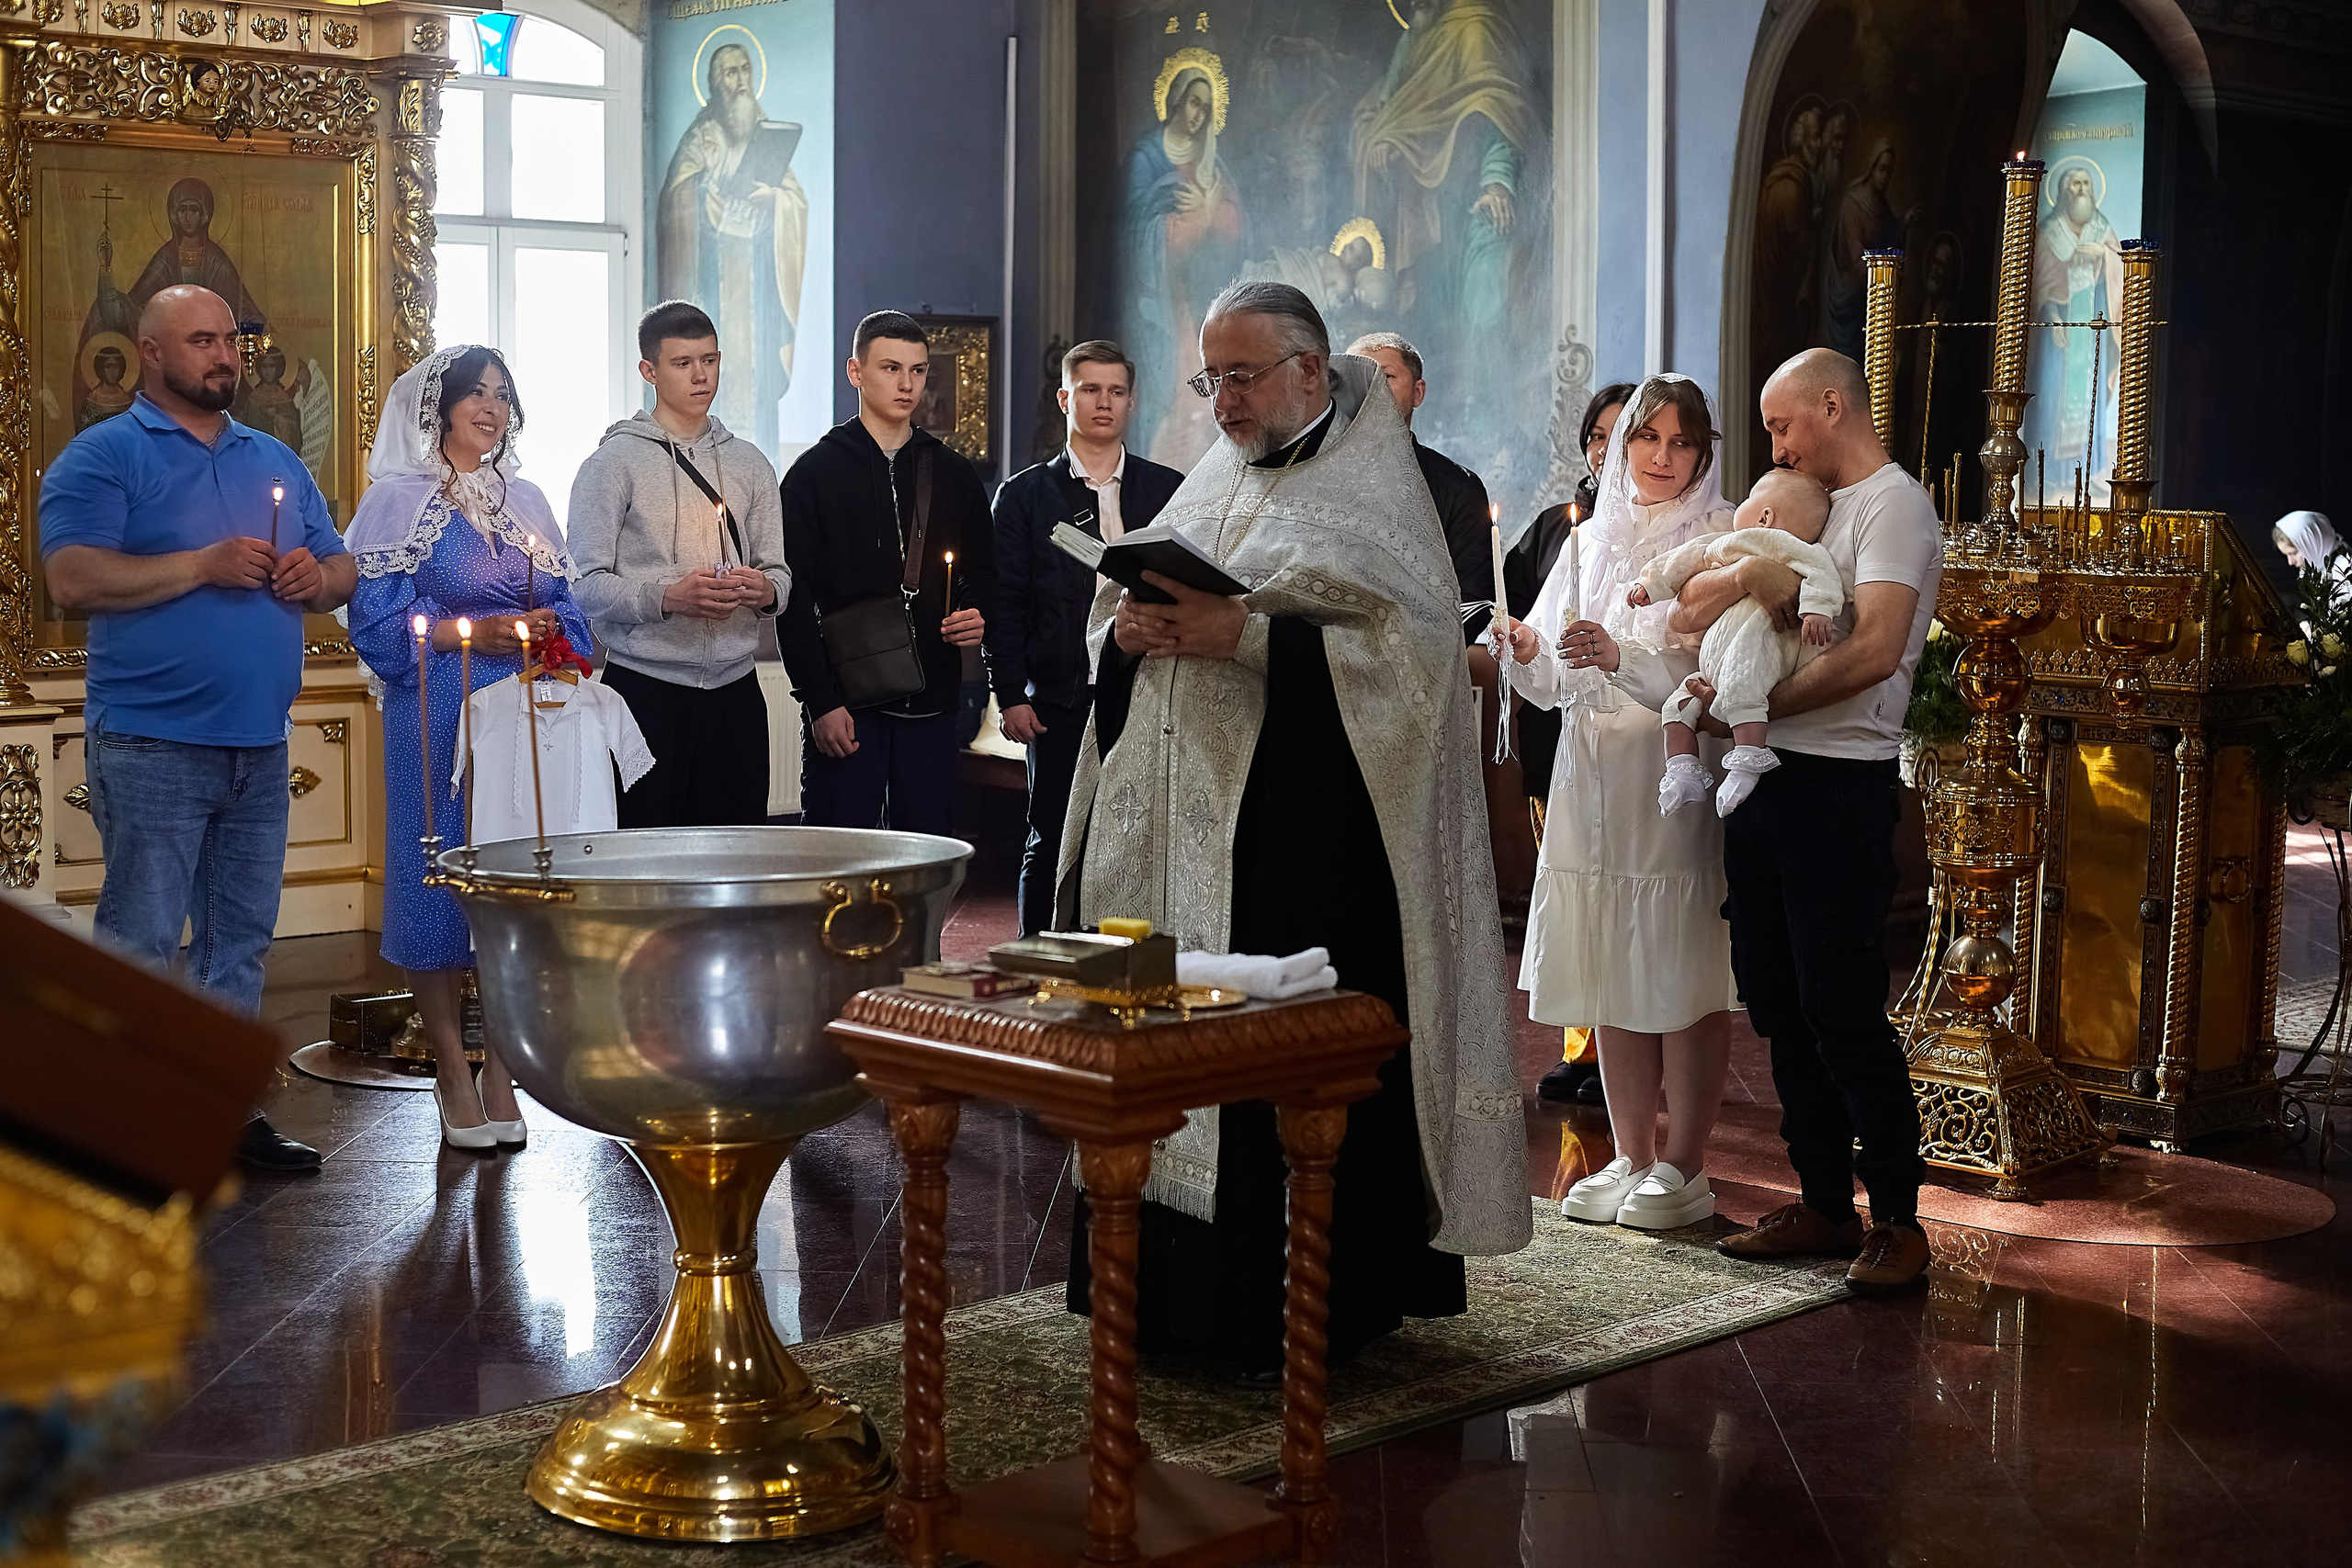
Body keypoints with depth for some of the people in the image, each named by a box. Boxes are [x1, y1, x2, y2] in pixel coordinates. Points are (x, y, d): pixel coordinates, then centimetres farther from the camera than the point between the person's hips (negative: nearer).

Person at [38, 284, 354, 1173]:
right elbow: (72, 582, -16)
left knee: (241, 940, 12)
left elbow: (340, 571, 21)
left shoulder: (275, 463, 17)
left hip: (259, 746, 6)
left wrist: (317, 578, -3)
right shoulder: (101, 458, -3)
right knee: (140, 948, -5)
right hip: (153, 747, -6)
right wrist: (205, 566, -17)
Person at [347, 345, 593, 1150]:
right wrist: (473, 635, -14)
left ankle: (501, 1070, 11)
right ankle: (453, 1071, 7)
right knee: (440, 876, -3)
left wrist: (549, 630, -5)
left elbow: (569, 610, 16)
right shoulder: (399, 500, 1)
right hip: (438, 715, -4)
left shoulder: (526, 501, 16)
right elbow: (378, 621, -6)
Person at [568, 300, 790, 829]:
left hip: (735, 688, 4)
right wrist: (667, 598, -21)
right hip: (647, 688, -4)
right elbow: (586, 584, -7)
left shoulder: (749, 464, 16)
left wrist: (766, 590, -8)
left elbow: (778, 571, 16)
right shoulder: (615, 462, 0)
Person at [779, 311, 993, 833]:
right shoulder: (816, 472, 2)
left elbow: (982, 574, 22)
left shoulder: (953, 475, 14)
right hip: (845, 705, -4)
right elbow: (794, 598, -3)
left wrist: (977, 618, -2)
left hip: (931, 704, 4)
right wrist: (819, 700, -11)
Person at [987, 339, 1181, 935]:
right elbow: (1004, 604, 4)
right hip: (1059, 701, -1)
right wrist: (1011, 695, -4)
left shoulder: (1167, 490, 10)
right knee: (1050, 846, 3)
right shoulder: (1025, 495, 7)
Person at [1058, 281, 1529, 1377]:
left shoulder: (1370, 489, -3)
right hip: (1168, 825, 7)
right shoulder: (1212, 481, 18)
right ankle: (1167, 1284, 17)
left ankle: (1300, 1310, 4)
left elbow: (1408, 643, -15)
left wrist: (1245, 639, -21)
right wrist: (1131, 628, -4)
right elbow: (1116, 607, 20)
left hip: (1297, 835, -7)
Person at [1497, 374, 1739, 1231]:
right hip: (1591, 782, 5)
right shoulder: (1591, 542, 15)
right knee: (1615, 977, 8)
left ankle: (1682, 1166, 6)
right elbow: (1554, 686, 14)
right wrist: (1526, 653, -8)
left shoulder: (1720, 540, -1)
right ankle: (1631, 1157, 17)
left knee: (1684, 981, -2)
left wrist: (1622, 657, -26)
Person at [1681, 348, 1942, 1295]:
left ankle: (1897, 1217, 1)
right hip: (1768, 780, 9)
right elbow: (1693, 606, 19)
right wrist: (1731, 585, -3)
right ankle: (1824, 1204, 19)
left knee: (1844, 1013, -8)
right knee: (1781, 1006, 11)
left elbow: (1875, 648, -21)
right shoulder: (1809, 507, 21)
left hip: (1838, 784, -9)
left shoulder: (1893, 506, -7)